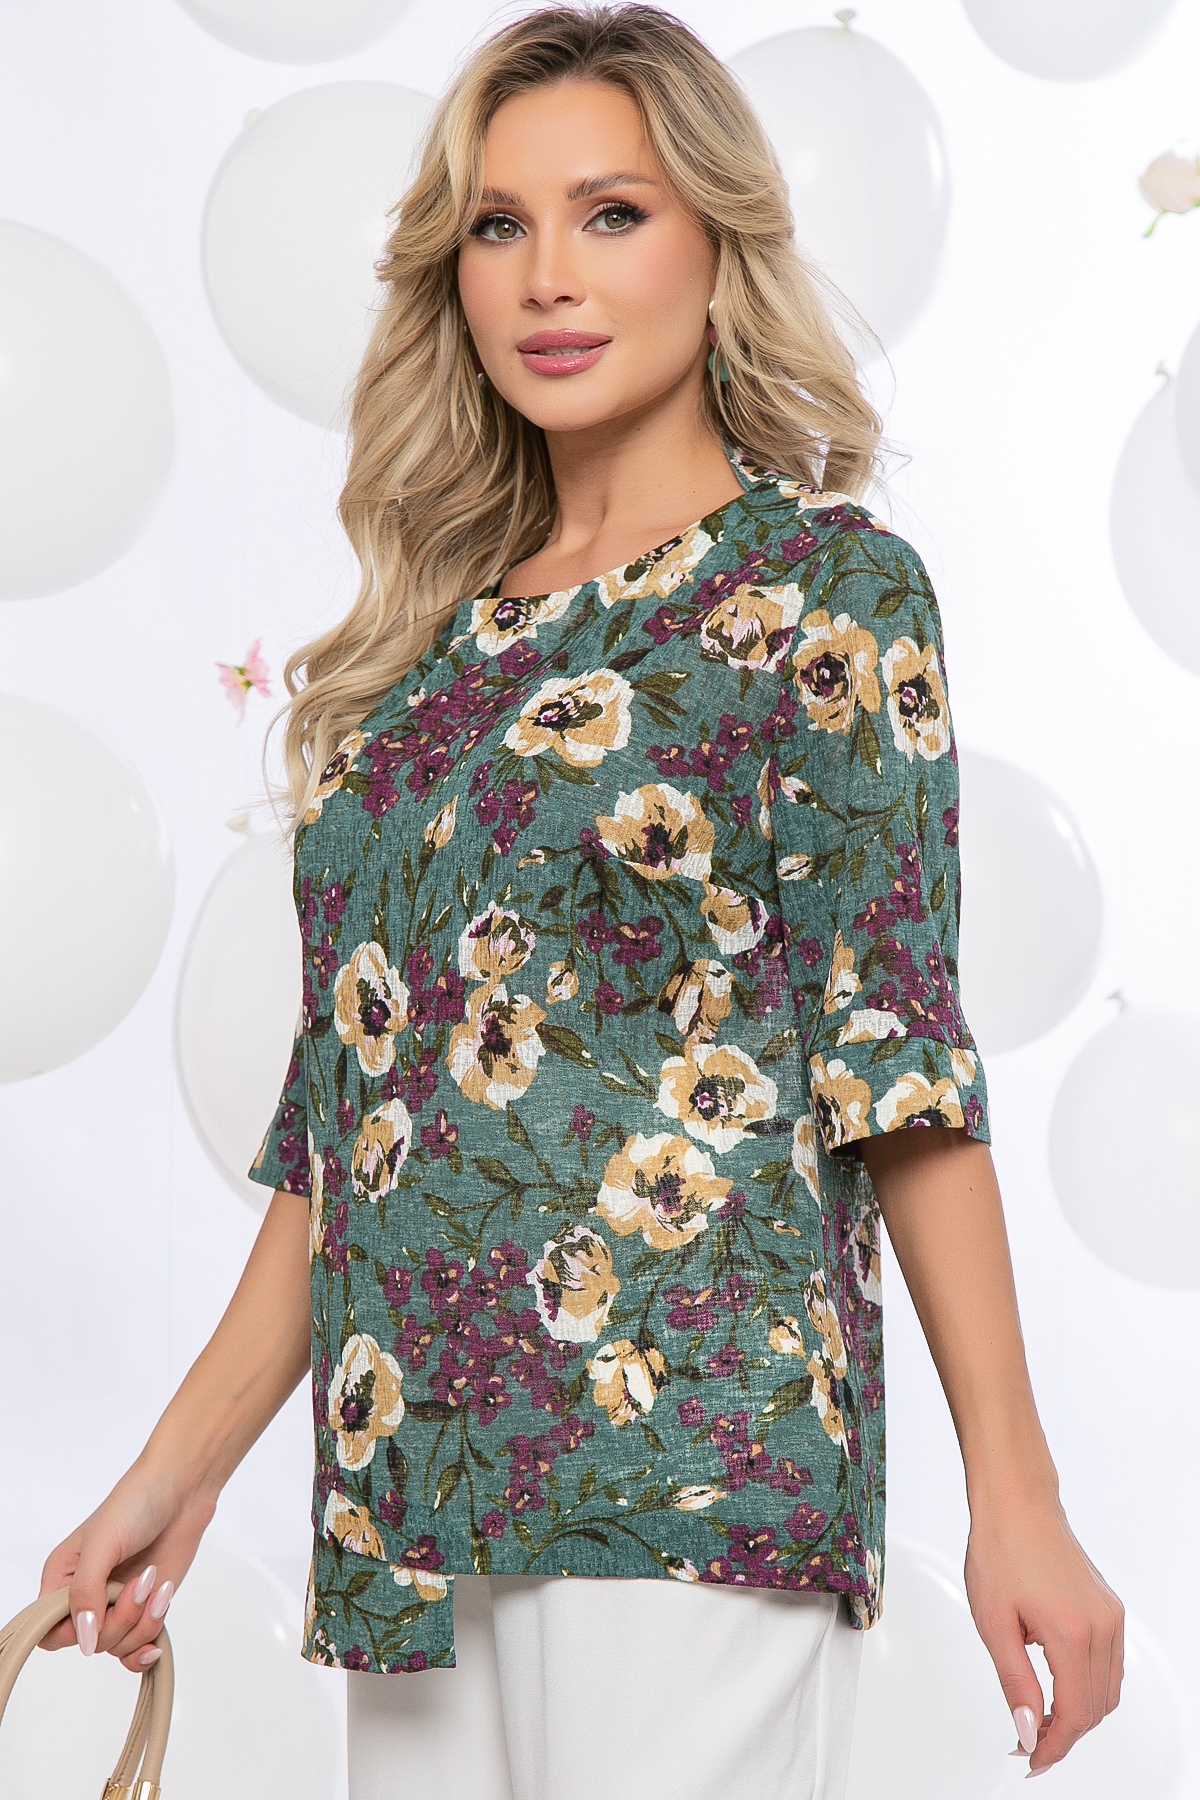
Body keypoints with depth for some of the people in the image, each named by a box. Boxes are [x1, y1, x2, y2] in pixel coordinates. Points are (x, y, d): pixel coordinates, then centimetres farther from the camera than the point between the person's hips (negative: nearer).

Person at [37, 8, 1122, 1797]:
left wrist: (1013, 1495, -11)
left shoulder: (822, 586, -1)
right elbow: (342, 1102, 16)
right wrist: (182, 1467, 13)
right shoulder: (427, 637, 15)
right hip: (417, 1482, 6)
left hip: (686, 1456, -5)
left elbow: (893, 1051, -7)